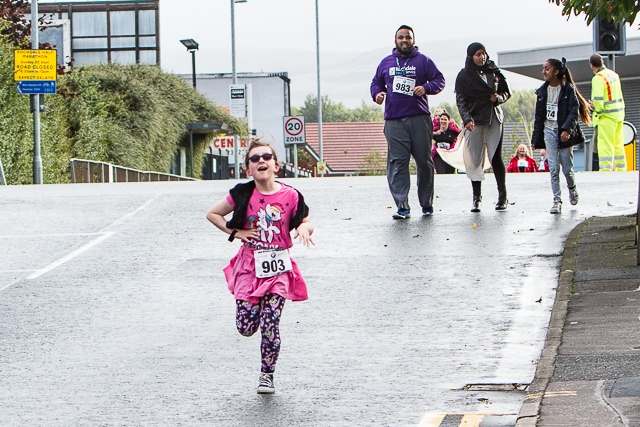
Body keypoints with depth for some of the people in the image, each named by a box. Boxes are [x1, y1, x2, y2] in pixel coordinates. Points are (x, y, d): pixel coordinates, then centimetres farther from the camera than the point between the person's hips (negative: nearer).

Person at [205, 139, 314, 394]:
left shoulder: (289, 196, -5)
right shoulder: (243, 195, -3)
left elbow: (306, 223, 9)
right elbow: (212, 214, 9)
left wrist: (304, 228, -15)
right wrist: (235, 232, -3)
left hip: (278, 267, -1)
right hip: (249, 265, 1)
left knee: (270, 325, -8)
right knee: (246, 327, -2)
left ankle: (267, 374, 9)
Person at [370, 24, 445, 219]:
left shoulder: (423, 61, 8)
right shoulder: (386, 63, 16)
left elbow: (439, 80, 6)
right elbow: (376, 82, 24)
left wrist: (426, 88, -13)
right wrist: (377, 94, 2)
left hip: (419, 118, -1)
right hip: (394, 121, 1)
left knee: (424, 161, 3)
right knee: (397, 162, -8)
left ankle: (427, 203, 16)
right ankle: (402, 206, -10)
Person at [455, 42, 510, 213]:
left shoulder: (494, 72, 9)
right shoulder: (464, 75, 3)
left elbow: (507, 91, 17)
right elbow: (460, 100, -4)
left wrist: (498, 98, -6)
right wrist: (467, 119, -18)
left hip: (494, 118, 1)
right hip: (475, 120, -1)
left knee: (496, 157, -3)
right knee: (475, 160, -4)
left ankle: (502, 197, 2)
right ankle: (477, 198, -1)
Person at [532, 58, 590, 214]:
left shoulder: (568, 89, -6)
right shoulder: (542, 91, 9)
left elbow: (574, 111, -12)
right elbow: (538, 115, 13)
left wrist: (567, 129, -26)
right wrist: (535, 138, 11)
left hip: (563, 132, -3)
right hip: (549, 131, 3)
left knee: (567, 168, 1)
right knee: (553, 168, -4)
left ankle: (572, 188, 31)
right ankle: (557, 200, -3)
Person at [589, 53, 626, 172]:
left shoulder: (598, 78, -16)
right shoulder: (613, 74, 9)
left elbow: (598, 100, -23)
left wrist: (594, 106, -5)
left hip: (606, 115, -8)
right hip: (619, 113, 8)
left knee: (605, 143, -8)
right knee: (618, 143, 14)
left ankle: (606, 169, -13)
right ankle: (621, 168, 20)